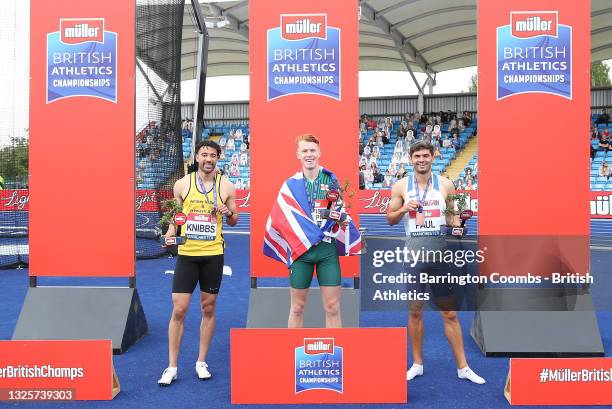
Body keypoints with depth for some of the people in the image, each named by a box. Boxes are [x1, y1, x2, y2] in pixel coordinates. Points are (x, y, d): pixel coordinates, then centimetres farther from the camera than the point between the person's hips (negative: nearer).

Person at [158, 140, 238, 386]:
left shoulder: (226, 186, 2)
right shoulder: (182, 184, 1)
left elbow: (233, 222, 9)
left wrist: (228, 213, -12)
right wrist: (170, 232, -9)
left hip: (213, 254, 1)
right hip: (186, 254, -1)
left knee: (208, 308, 10)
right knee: (179, 310, -2)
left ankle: (201, 362, 24)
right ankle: (172, 367, 11)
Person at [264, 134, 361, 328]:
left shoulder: (331, 180, 6)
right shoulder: (290, 185, 3)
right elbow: (279, 219, 3)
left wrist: (342, 220, -5)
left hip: (328, 248, 1)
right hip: (300, 248, 0)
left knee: (332, 307, 2)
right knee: (297, 307, 9)